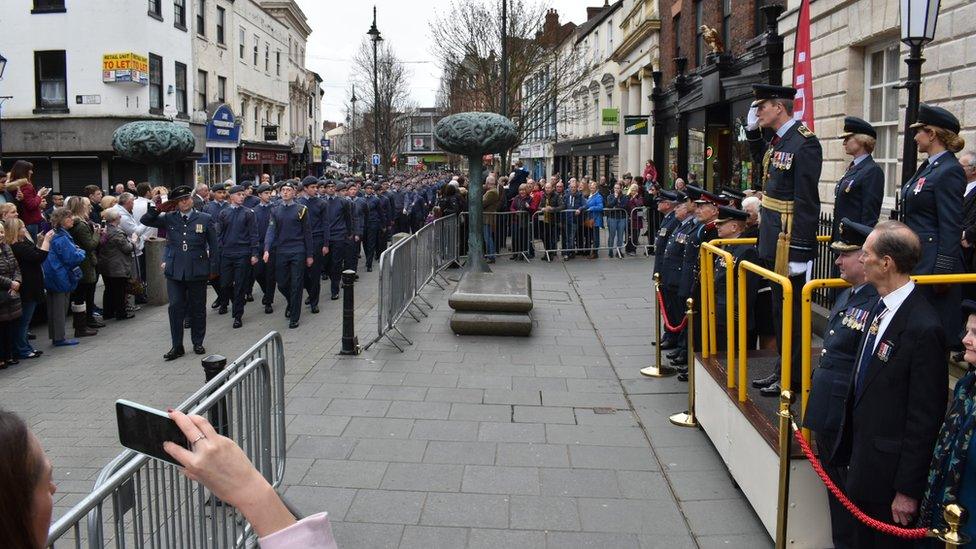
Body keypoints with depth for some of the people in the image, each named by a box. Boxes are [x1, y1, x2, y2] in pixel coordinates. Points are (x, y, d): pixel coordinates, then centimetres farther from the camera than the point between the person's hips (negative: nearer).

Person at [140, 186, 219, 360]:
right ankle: (177, 346, 8)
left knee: (197, 308, 9)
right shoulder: (169, 218, 6)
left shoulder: (204, 219, 1)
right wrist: (158, 208, -6)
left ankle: (197, 343, 23)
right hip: (175, 271, 1)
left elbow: (213, 245, 4)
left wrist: (213, 268, 0)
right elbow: (145, 221, 7)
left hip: (197, 271, -1)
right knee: (175, 307, 0)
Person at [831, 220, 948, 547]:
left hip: (890, 468, -8)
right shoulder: (880, 309, 3)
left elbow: (925, 418, -20)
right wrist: (852, 453, 15)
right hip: (864, 462, 8)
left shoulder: (923, 327, -23)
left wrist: (908, 489, -16)